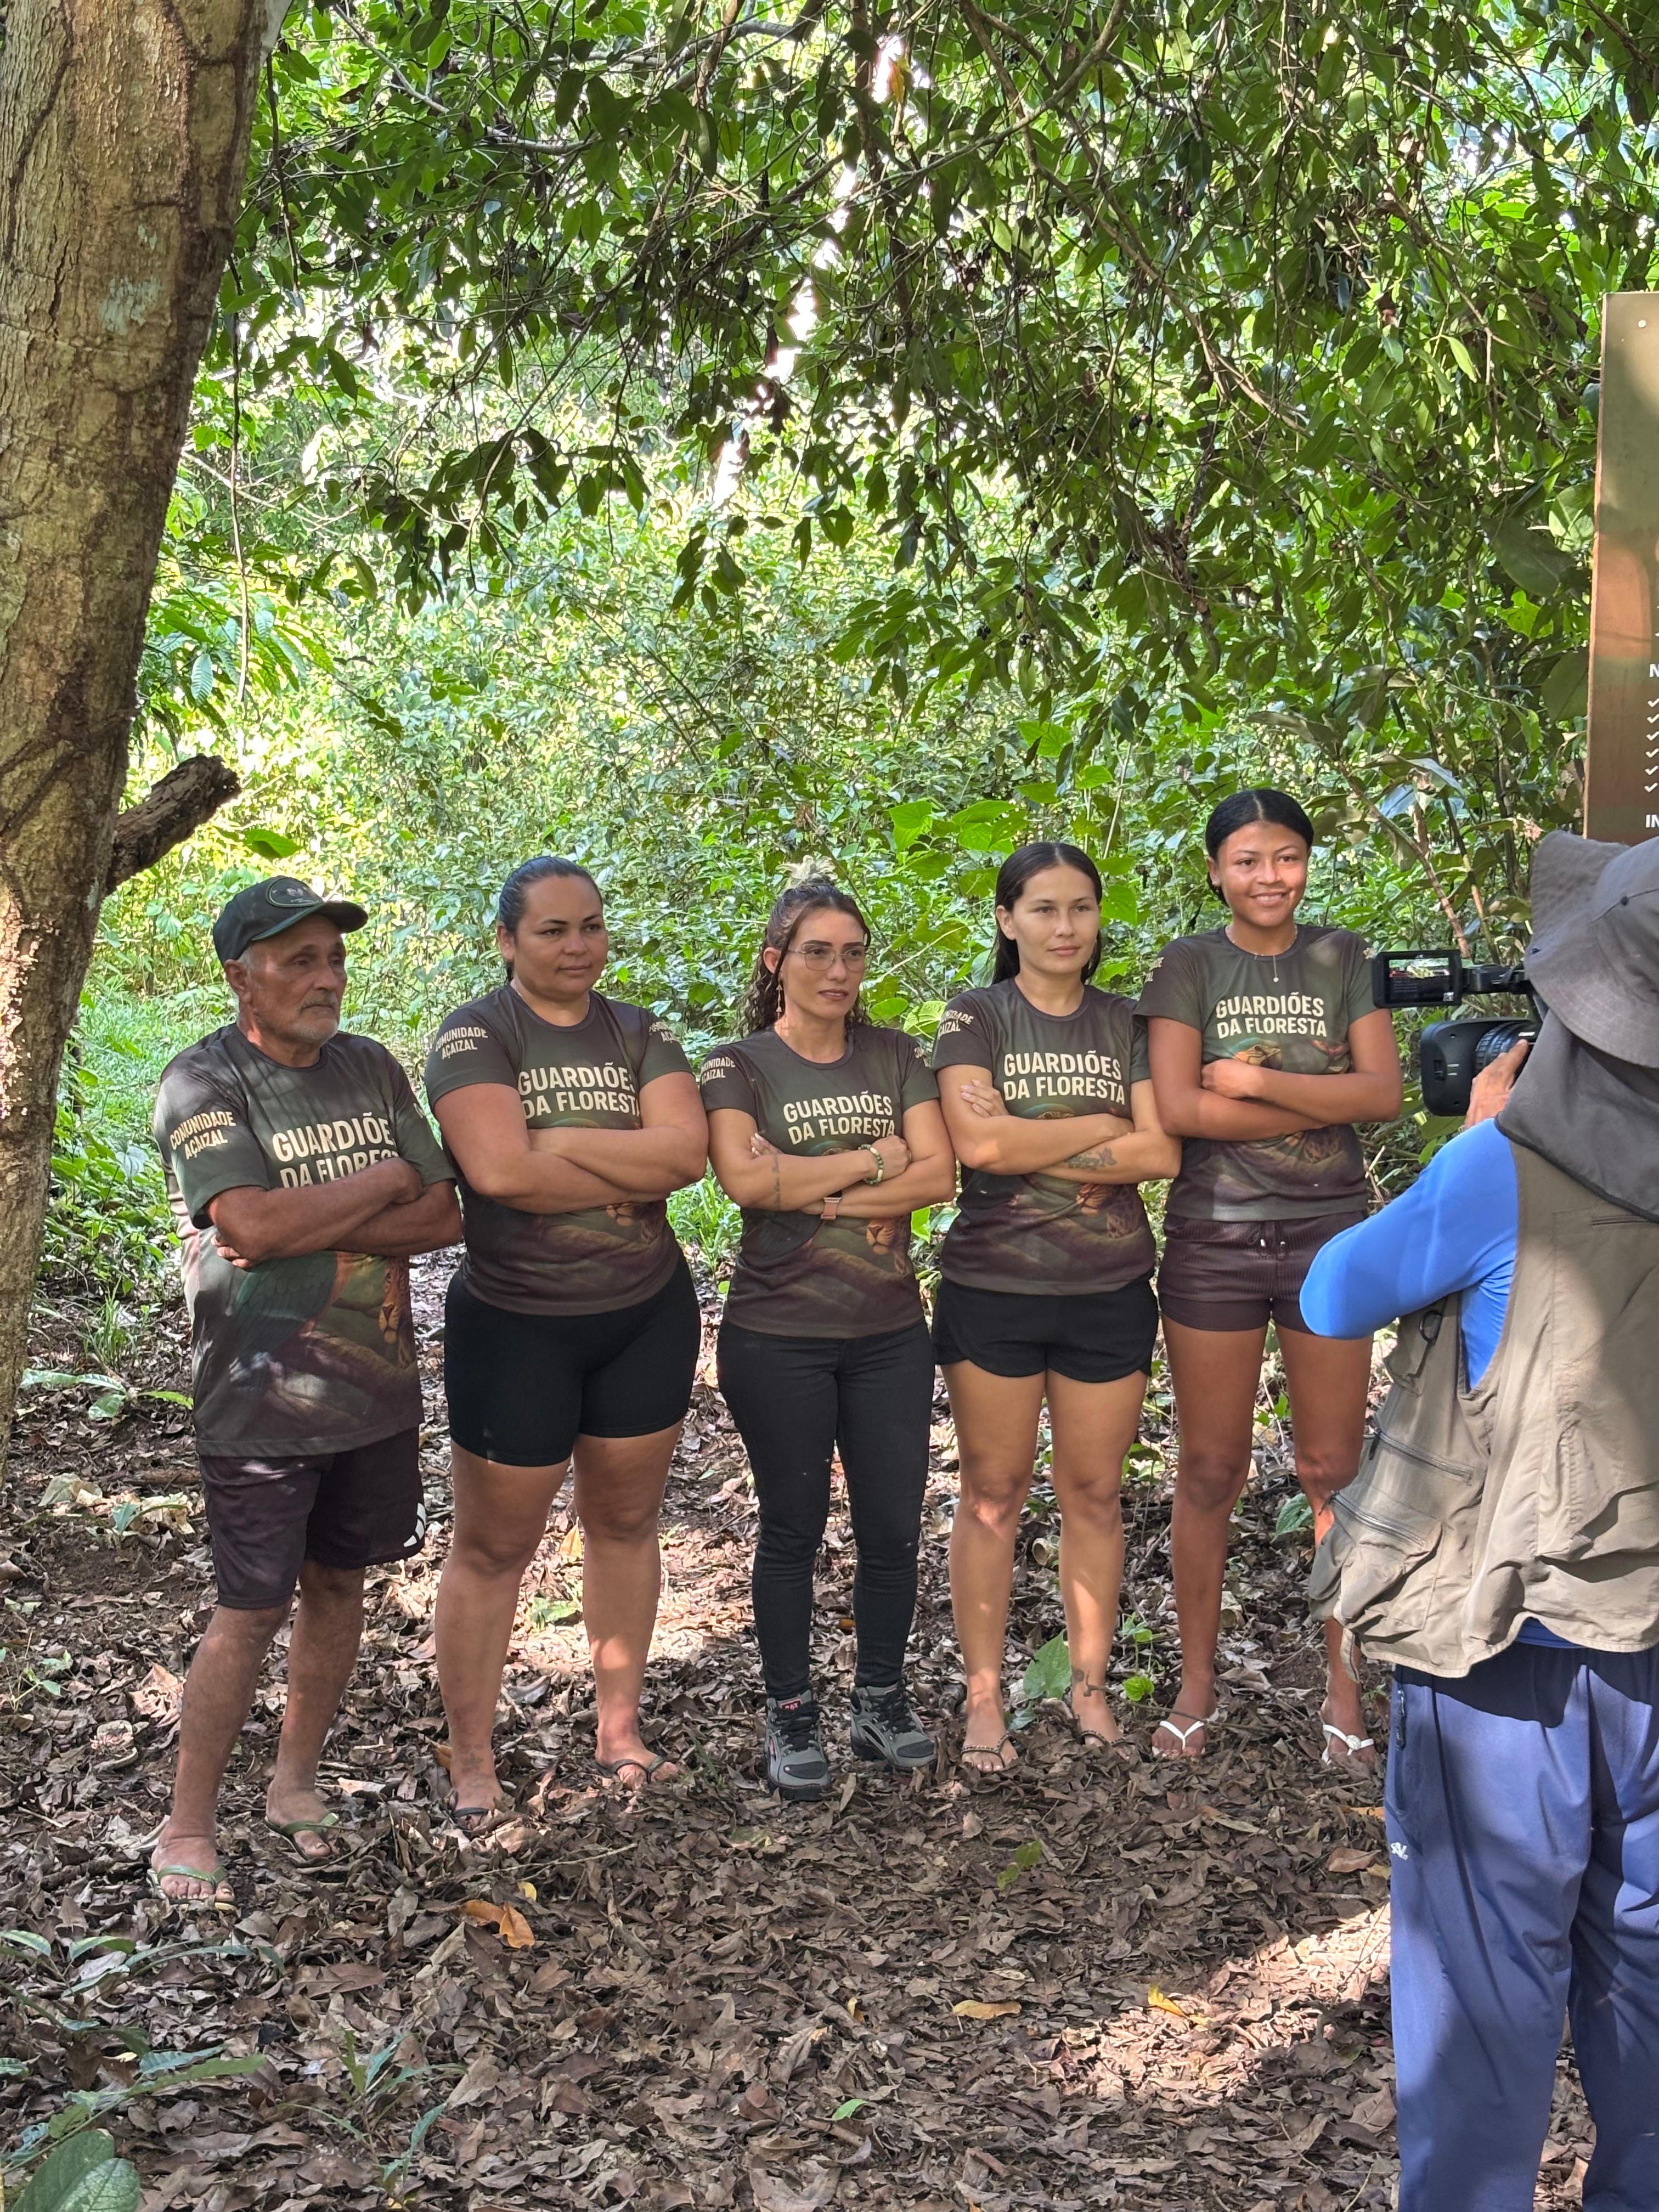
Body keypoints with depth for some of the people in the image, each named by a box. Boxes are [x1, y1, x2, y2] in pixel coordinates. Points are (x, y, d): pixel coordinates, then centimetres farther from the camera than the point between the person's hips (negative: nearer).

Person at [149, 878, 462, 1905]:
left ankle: (296, 1782, 34)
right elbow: (254, 1224, -25)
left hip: (377, 1384, 5)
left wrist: (317, 1232, -17)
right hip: (262, 1397, -5)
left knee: (338, 1584, 15)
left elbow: (444, 1216, -1)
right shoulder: (204, 1082, -11)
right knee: (252, 1614, 0)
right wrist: (386, 1180, -13)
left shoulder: (374, 1069, 5)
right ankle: (188, 1830, 16)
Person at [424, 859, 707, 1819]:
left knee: (626, 1522, 15)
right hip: (516, 1324, -4)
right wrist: (629, 1175, -16)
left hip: (648, 1315, 4)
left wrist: (558, 1142, -20)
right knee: (494, 1546, 5)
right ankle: (473, 1758, 21)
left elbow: (687, 1150, -13)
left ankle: (620, 1729, 31)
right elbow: (498, 1169, -25)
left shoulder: (641, 1034, 3)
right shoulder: (475, 1034, -9)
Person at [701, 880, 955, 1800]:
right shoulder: (738, 1066, -2)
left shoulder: (897, 1056, 7)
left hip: (890, 1333, 3)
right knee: (792, 1528, 7)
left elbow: (938, 1173, -6)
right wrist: (872, 1162, -12)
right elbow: (744, 1179, -20)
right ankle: (790, 1715, 22)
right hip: (778, 1336, -3)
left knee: (893, 1525, 8)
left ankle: (881, 1699, 26)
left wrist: (812, 1191, -15)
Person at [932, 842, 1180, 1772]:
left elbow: (1163, 1153, -6)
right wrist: (1101, 1130, -9)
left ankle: (1091, 1685, 24)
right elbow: (977, 1142, -16)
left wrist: (1031, 1148, -14)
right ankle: (985, 1698, 16)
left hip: (1110, 1292, 2)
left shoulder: (1128, 1024, 7)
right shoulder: (975, 1018, 0)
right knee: (993, 1497, 5)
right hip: (993, 1290, -2)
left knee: (1094, 1495, 10)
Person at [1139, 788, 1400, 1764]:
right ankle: (1199, 1682, 19)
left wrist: (1256, 1080, -14)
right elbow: (1178, 1107, -12)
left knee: (1334, 1468, 6)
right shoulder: (1189, 964, 0)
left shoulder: (1343, 958, 5)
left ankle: (1345, 1687, 17)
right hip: (1213, 1240, -1)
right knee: (1211, 1471, 6)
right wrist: (1322, 1105, -12)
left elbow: (1384, 1091, -6)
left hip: (1329, 1236, 1)